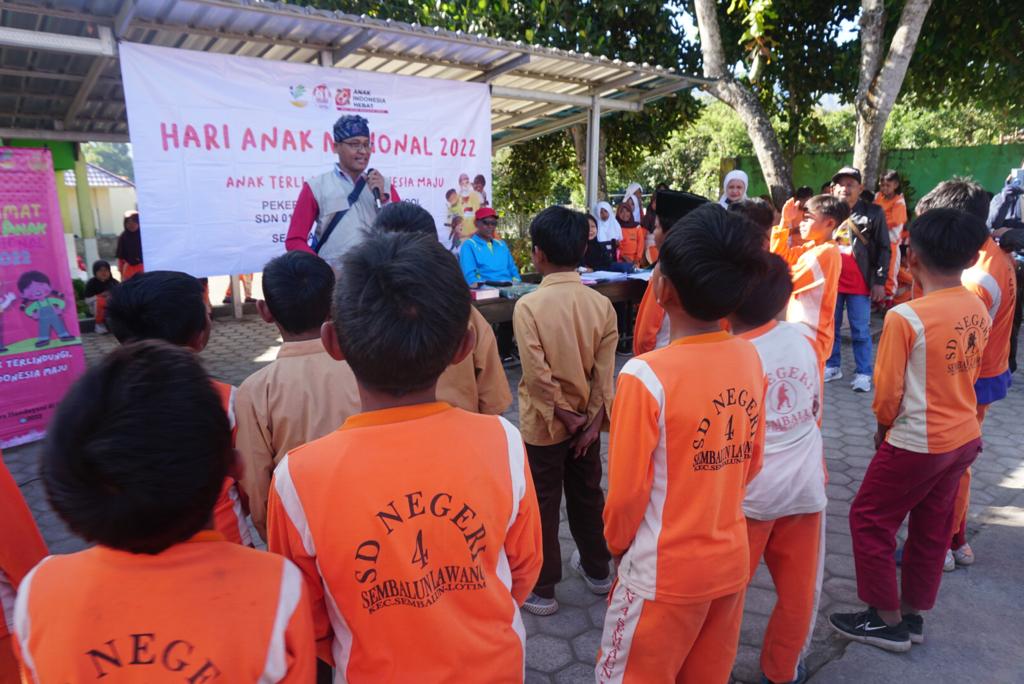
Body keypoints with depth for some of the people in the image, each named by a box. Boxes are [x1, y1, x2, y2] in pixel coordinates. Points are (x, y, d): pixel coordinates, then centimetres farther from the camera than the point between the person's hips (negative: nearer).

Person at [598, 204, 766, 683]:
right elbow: (752, 465, 4)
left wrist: (616, 543, 3)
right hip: (732, 560, 6)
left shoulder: (646, 375, -26)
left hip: (664, 574, -6)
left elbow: (627, 490, -17)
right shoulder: (750, 359, -7)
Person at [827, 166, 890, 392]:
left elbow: (883, 249, -2)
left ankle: (863, 374, 11)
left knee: (860, 331, 3)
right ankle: (832, 367, 26)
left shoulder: (873, 213, -3)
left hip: (860, 283, -3)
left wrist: (880, 281, -7)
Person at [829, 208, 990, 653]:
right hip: (964, 438, 8)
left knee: (869, 520, 9)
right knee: (932, 528, 18)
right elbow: (970, 374, 11)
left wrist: (884, 428, 3)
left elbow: (888, 391, -14)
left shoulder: (905, 317, -22)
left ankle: (886, 621, 20)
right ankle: (912, 616, 33)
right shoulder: (979, 310, 0)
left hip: (917, 444, -7)